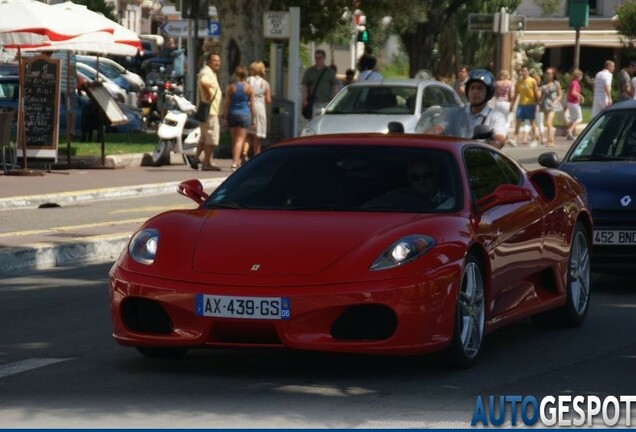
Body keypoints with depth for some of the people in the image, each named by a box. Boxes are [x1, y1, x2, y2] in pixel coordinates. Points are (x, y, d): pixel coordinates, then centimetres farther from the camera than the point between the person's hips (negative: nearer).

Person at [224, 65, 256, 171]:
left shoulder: (230, 87, 2)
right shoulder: (249, 88, -2)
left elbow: (227, 103, 1)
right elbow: (252, 105, -1)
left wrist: (226, 117, 6)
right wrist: (254, 118, 6)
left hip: (232, 114, 2)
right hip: (244, 114, -2)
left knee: (234, 139, 15)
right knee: (240, 139, -5)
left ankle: (236, 161, 23)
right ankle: (235, 162, -18)